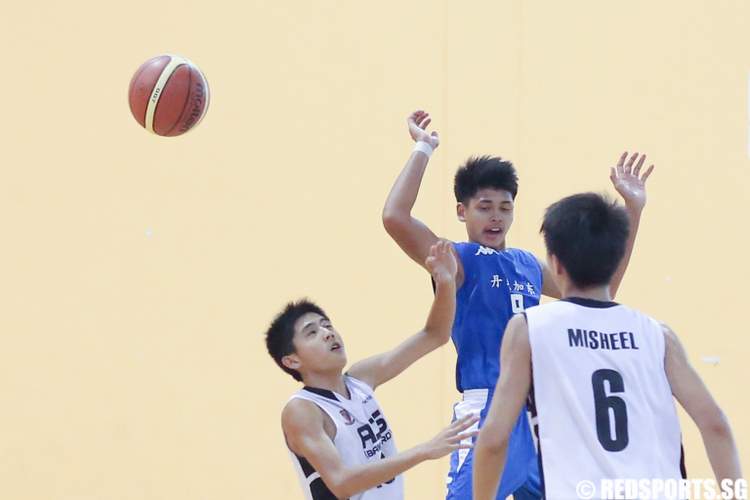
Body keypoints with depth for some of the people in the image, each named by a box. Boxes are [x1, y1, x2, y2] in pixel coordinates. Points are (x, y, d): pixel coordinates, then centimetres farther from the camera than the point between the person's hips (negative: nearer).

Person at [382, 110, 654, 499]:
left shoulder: (529, 265, 17)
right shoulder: (457, 261, -1)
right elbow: (395, 218, -18)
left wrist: (633, 211, 23)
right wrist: (423, 149, -11)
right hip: (488, 411, -7)